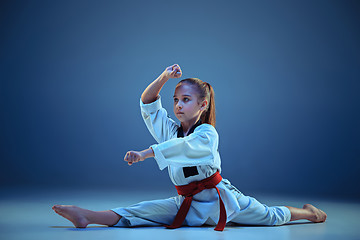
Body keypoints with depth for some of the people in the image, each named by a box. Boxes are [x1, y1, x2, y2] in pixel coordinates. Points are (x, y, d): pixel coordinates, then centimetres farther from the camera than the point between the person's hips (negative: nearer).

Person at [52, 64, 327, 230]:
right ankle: (87, 216, -29)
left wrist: (145, 153, -49)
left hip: (219, 196, -4)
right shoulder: (171, 129, 4)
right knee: (143, 212, -16)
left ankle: (308, 212, 37)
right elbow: (147, 103, 1)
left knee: (270, 216, 11)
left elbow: (183, 147, -37)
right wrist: (164, 78, -15)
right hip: (188, 202, 4)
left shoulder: (208, 133, -16)